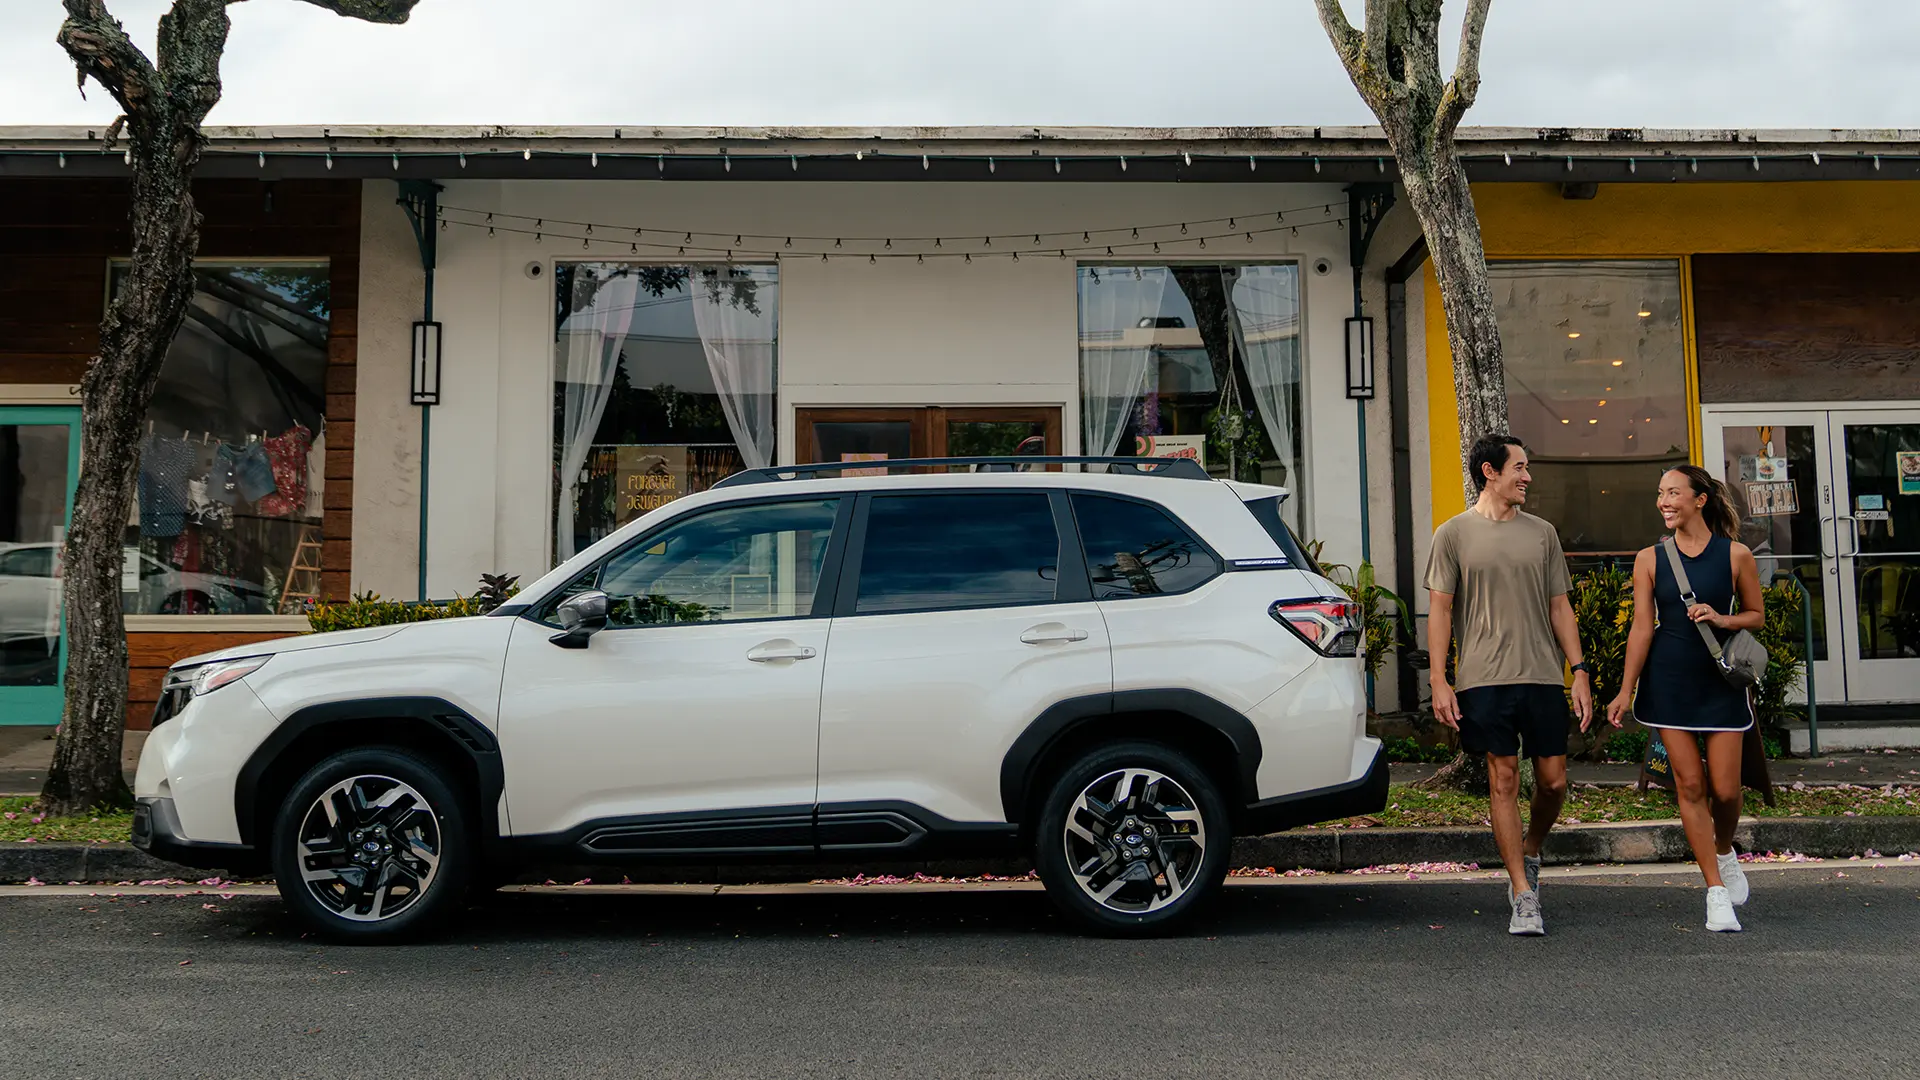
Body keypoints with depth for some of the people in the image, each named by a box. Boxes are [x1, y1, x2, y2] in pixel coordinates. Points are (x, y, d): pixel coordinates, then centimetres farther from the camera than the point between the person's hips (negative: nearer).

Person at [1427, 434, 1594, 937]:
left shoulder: (1542, 533, 13)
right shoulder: (1454, 534, 3)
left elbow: (1559, 606, 15)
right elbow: (1440, 610, 1)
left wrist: (1580, 670, 7)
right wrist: (1439, 680, -6)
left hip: (1543, 675, 3)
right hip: (1484, 679, -3)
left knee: (1553, 781, 4)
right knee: (1503, 780, -2)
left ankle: (1529, 854, 32)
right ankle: (1523, 895, 7)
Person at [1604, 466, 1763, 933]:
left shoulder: (1736, 555, -1)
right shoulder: (1650, 559, 2)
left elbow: (1756, 615, 9)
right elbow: (1642, 627, 0)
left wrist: (1721, 619, -13)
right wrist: (1626, 690, -5)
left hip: (1721, 680, 0)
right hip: (1669, 681, 1)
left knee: (1725, 789, 0)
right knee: (1690, 786, -1)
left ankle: (1725, 852, 34)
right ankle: (1716, 891, 9)